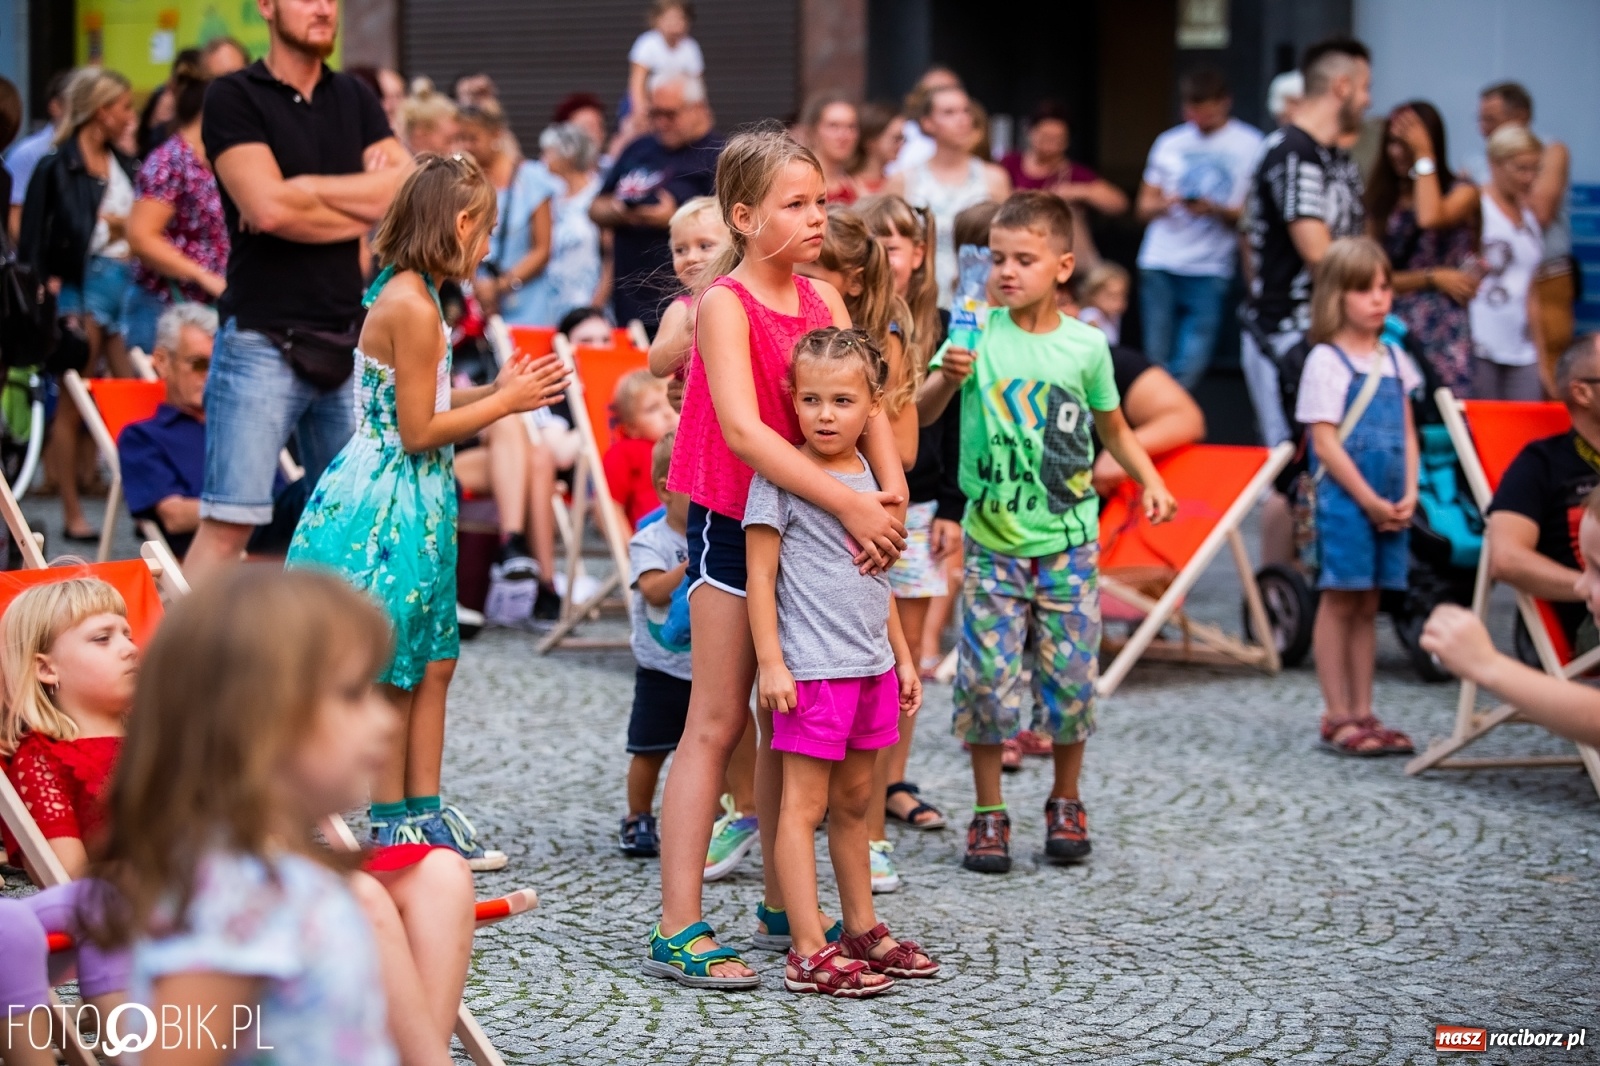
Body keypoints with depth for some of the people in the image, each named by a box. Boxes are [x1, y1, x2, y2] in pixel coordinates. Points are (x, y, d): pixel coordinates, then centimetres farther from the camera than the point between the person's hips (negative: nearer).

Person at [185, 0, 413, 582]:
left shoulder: (354, 98, 13)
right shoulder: (234, 97, -3)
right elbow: (269, 207, -17)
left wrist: (303, 190, -10)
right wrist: (363, 210, -3)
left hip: (348, 342, 6)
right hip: (263, 340, -5)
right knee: (229, 523, -9)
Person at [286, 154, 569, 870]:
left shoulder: (406, 296, 11)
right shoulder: (414, 307, -20)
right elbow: (418, 431, -19)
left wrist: (497, 391, 10)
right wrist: (504, 402, -11)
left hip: (414, 506, 10)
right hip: (387, 509, -10)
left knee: (432, 662, 13)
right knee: (391, 673, 1)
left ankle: (424, 813, 20)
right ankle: (393, 825, 10)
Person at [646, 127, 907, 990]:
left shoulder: (822, 301, 6)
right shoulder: (725, 304, -14)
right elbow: (742, 429, -26)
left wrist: (891, 486, -20)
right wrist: (848, 504, -30)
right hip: (733, 524, -7)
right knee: (717, 724, -6)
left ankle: (782, 906, 24)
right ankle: (678, 931, -4)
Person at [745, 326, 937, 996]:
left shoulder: (873, 478, 11)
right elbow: (761, 574, -11)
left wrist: (903, 657, 20)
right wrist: (770, 663, -15)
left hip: (870, 666, 7)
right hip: (811, 667, -7)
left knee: (853, 801, 16)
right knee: (805, 805, -5)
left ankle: (863, 929, 26)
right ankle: (810, 954, -5)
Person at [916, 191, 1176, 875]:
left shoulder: (1086, 345, 0)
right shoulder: (977, 335, -5)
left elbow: (1113, 429, 13)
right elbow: (921, 413, -12)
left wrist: (1150, 482, 0)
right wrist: (948, 378, -32)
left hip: (1068, 541, 1)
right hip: (993, 541, -1)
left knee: (1070, 677, 5)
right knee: (988, 678, -3)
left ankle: (1065, 804, 25)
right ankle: (989, 814, 12)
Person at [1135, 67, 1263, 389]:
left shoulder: (1250, 145, 5)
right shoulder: (1170, 142, 15)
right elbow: (1144, 207, 15)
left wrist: (1214, 209, -16)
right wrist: (1163, 205, -8)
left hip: (1210, 270, -3)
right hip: (1158, 266, 3)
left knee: (1190, 367, -12)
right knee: (1157, 360, 3)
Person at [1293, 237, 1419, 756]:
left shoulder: (1395, 360, 12)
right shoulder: (1326, 361, -8)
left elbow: (1407, 434, 14)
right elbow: (1325, 442, -12)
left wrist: (1408, 495, 0)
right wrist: (1370, 501, -13)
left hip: (1389, 506, 6)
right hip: (1345, 500, -6)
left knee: (1367, 606, 10)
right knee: (1339, 602, -2)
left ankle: (1362, 713, 15)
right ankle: (1337, 715, 3)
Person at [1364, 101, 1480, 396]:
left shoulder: (1462, 193, 6)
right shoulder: (1382, 201, 14)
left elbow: (1430, 218, -18)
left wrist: (1423, 155, -7)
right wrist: (1433, 277, -7)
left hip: (1444, 331, -2)